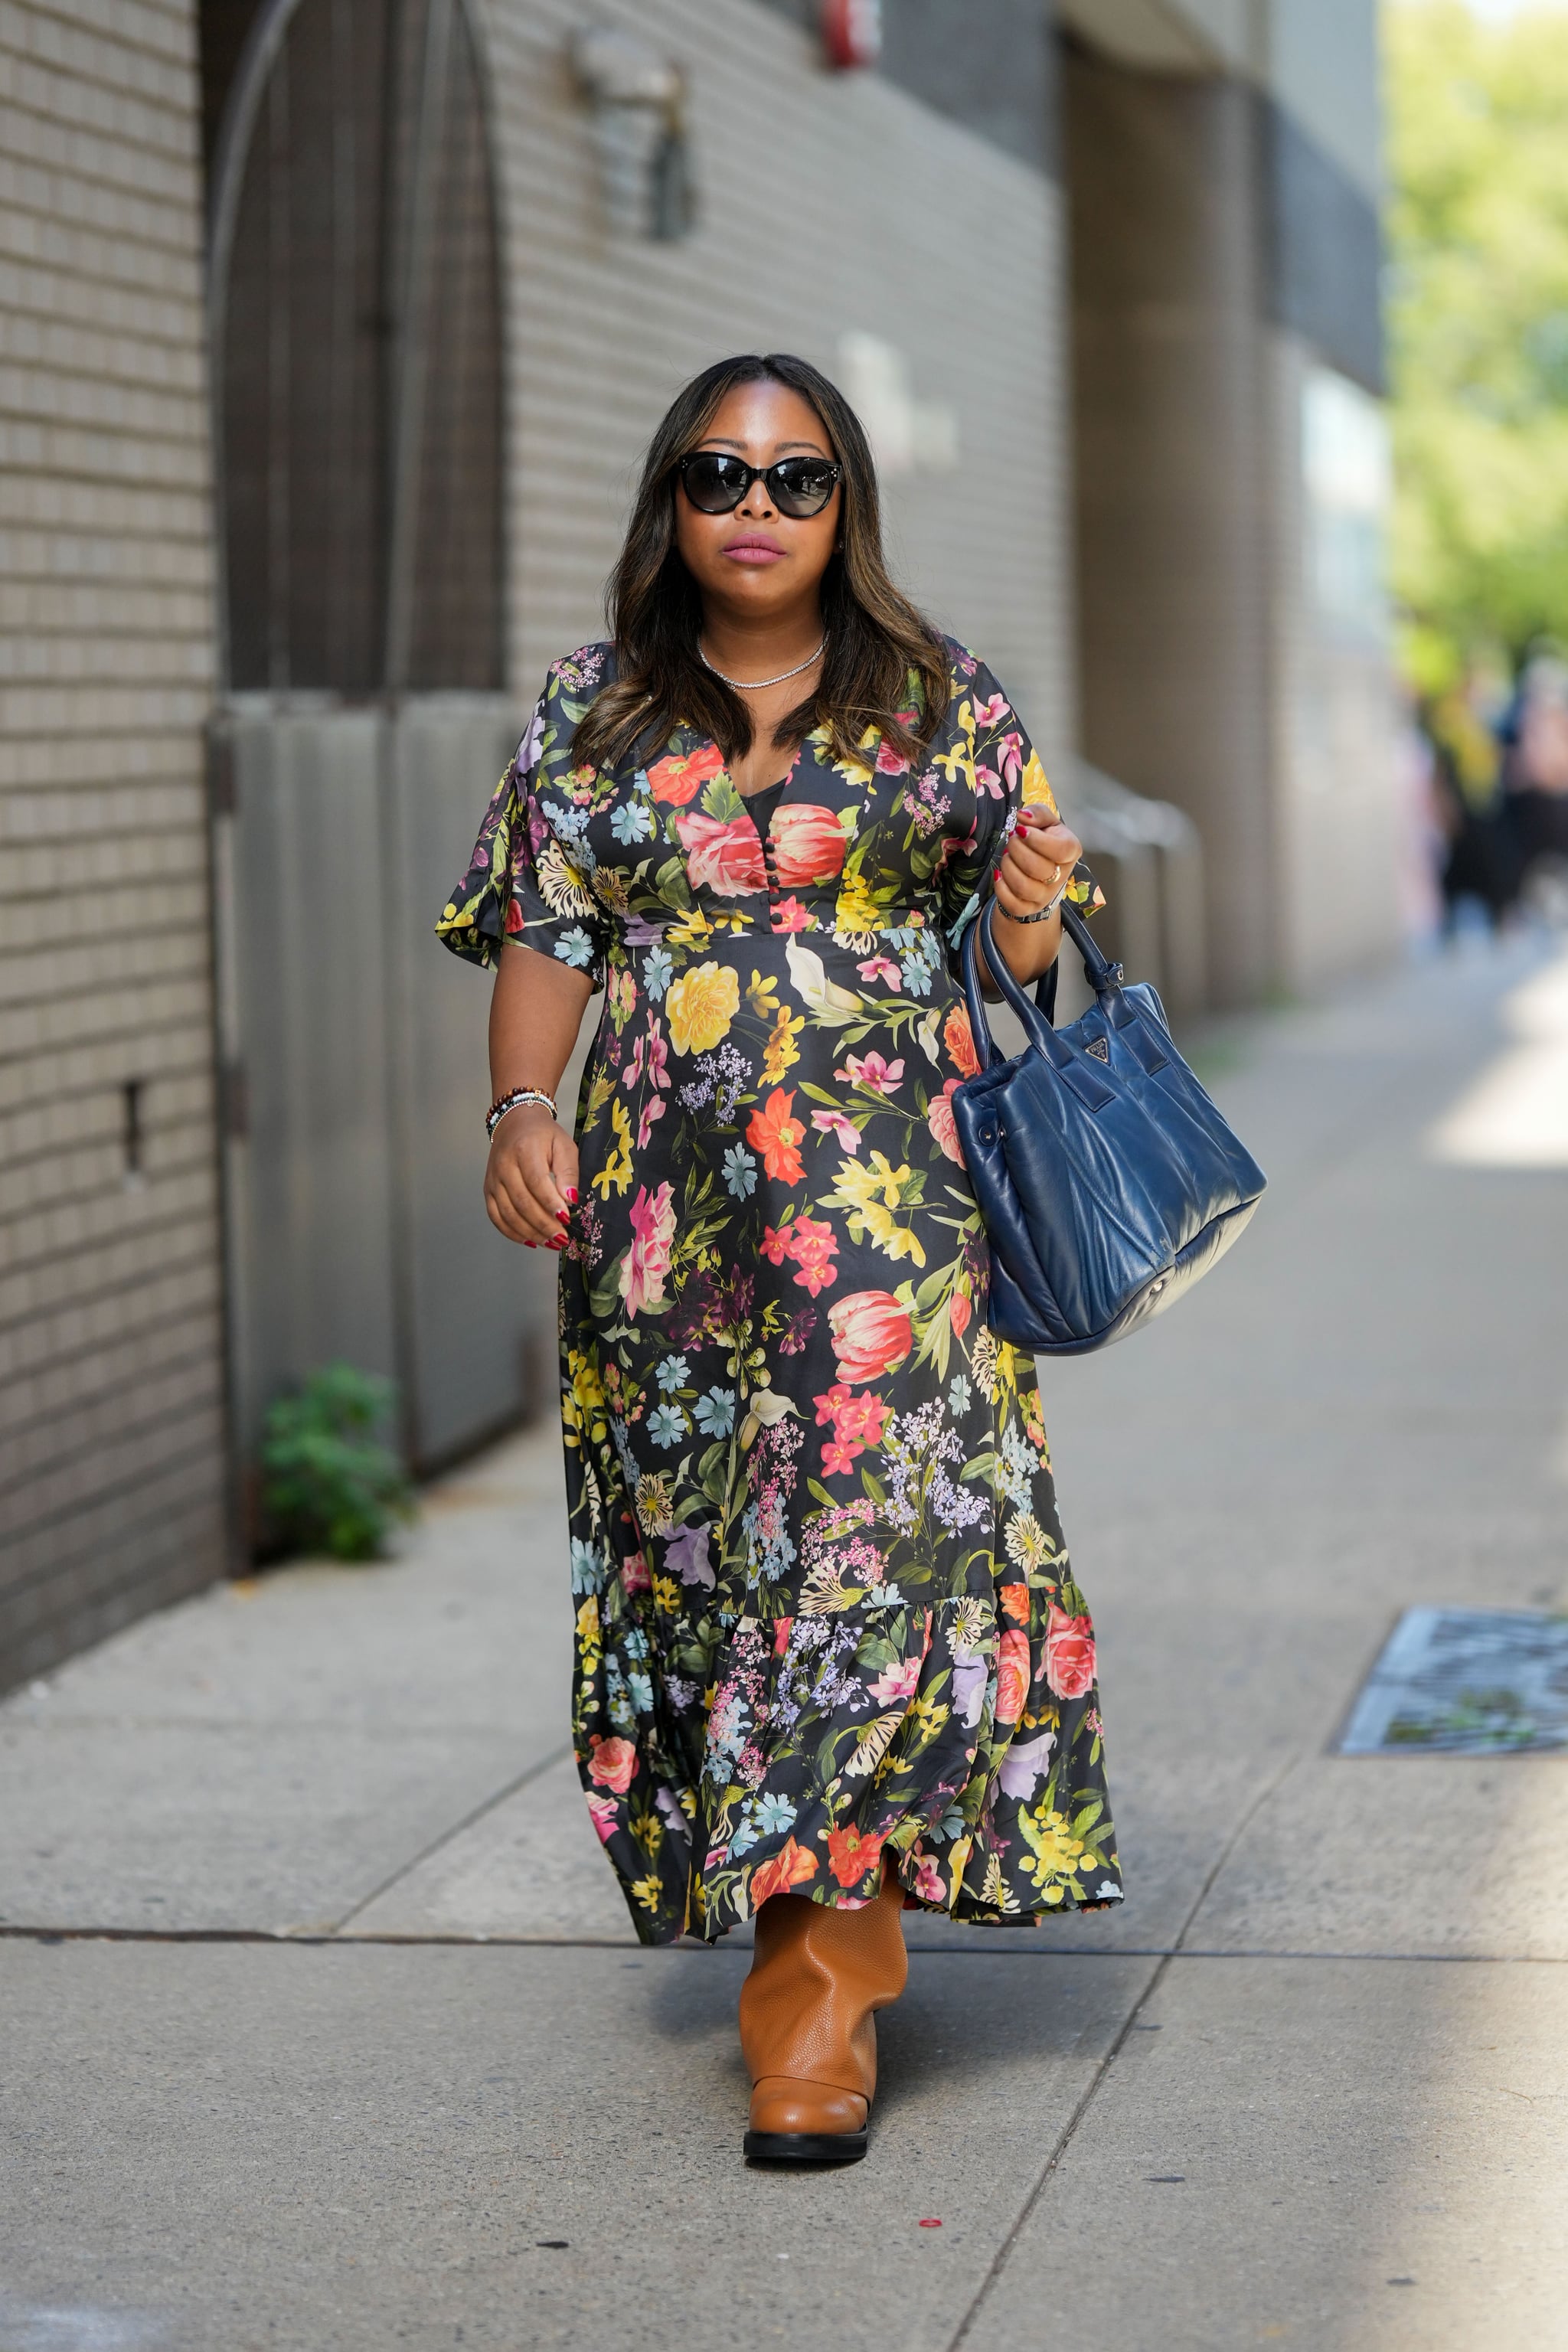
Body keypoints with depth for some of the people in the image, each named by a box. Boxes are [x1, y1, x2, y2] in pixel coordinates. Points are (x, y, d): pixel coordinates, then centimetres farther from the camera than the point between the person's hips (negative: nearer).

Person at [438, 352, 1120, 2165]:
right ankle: (831, 1928, 18)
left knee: (872, 1512, -12)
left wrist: (1029, 916, -12)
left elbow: (1007, 953, 10)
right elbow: (543, 937, 10)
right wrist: (521, 1109, -5)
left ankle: (825, 1964, -9)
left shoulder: (941, 704, 7)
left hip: (890, 1182, -2)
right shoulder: (593, 715, 10)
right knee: (701, 1538, 3)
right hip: (664, 1196, 2)